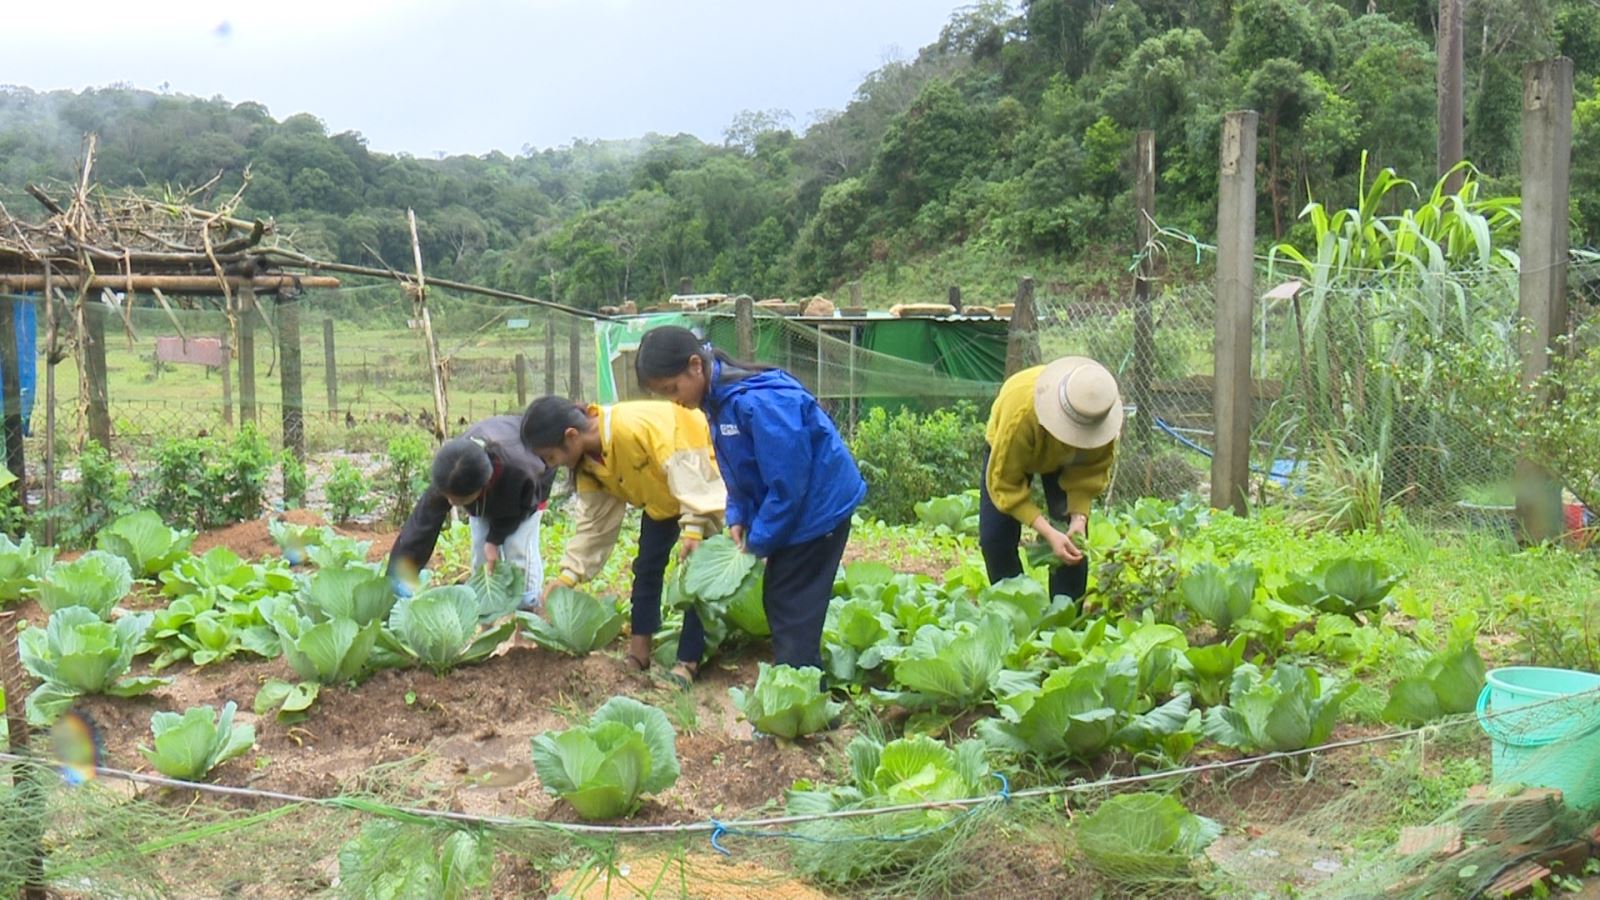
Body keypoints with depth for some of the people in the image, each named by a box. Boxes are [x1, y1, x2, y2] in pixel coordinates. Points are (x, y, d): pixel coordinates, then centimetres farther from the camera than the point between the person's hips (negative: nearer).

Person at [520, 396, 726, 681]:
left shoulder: (634, 428, -38)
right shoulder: (589, 465, -9)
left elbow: (685, 467, -37)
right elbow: (594, 521, -2)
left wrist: (693, 527, -38)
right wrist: (569, 574, -9)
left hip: (701, 484, -8)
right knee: (646, 567, 7)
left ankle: (687, 663, -8)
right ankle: (639, 651, 15)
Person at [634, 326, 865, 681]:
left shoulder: (756, 401, -29)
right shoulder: (717, 399, 1)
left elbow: (787, 482, -26)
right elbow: (738, 470, 13)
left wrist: (759, 541, -16)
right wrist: (738, 518, 0)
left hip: (816, 508, -10)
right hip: (789, 511, 10)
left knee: (794, 612, -5)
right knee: (777, 602, 15)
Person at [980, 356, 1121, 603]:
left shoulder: (1103, 415, -36)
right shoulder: (1021, 414, -45)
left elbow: (1092, 471, -19)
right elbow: (1004, 484, -36)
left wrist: (1079, 517, -34)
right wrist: (1048, 533, -43)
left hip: (1067, 460, 2)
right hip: (1010, 447, -2)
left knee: (1074, 539, -13)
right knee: (995, 536, -11)